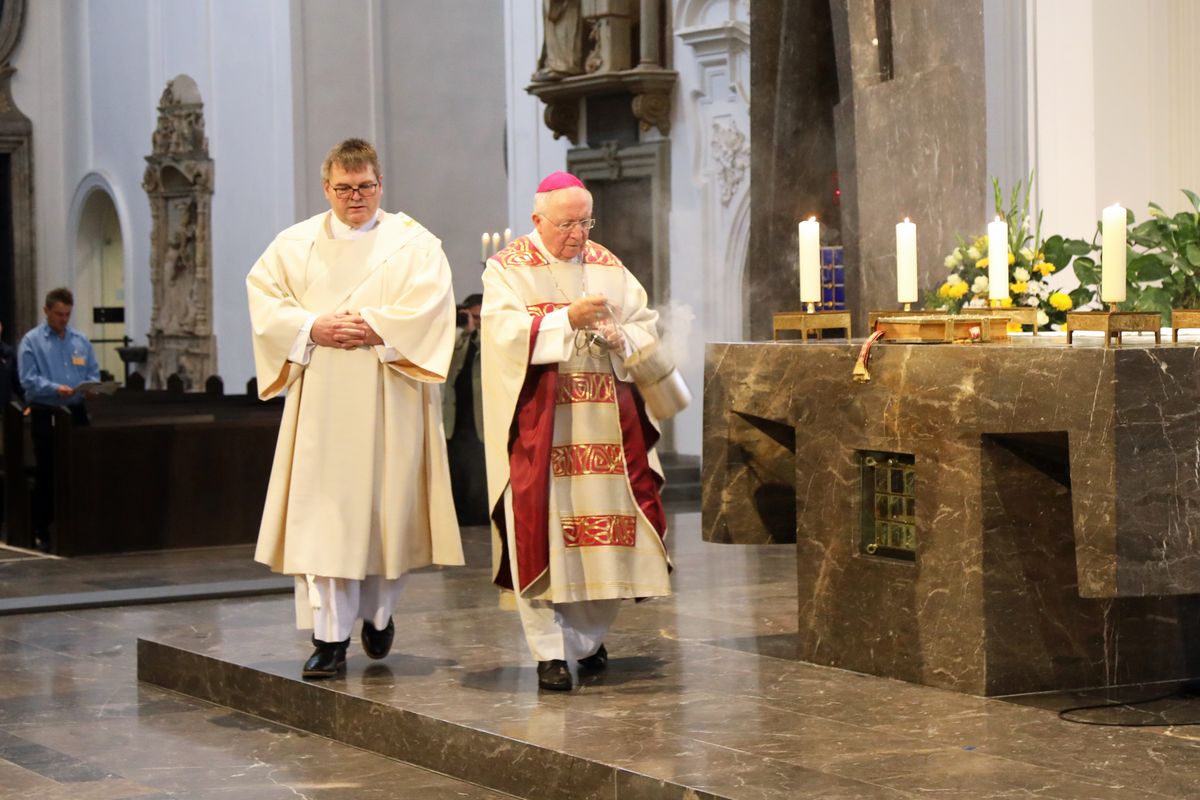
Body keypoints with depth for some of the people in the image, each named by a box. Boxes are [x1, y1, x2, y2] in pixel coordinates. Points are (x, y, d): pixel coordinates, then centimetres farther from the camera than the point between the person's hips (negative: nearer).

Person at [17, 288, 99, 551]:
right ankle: (41, 532, 5)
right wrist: (55, 388, -24)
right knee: (47, 475, -1)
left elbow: (93, 374, 11)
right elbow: (28, 379, -10)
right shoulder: (31, 341, -1)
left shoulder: (81, 341, 13)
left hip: (77, 413, 4)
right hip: (46, 414, -4)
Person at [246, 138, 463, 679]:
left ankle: (378, 610, 30)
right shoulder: (295, 244, 11)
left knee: (387, 506, 5)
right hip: (321, 402, 1)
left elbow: (430, 301, -8)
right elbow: (263, 295, 3)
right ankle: (330, 639, -5)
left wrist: (376, 329, -17)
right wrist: (311, 328, -12)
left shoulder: (413, 243, 5)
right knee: (322, 514, -6)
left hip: (388, 399, -1)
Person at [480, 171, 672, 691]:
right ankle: (550, 652, -5)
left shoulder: (608, 267, 14)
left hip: (606, 423, 4)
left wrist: (620, 337, -10)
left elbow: (647, 327, 11)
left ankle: (589, 637, 21)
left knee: (608, 524, 2)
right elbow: (505, 331, -14)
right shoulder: (507, 269, 1)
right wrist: (568, 320, -23)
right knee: (542, 529, -8)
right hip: (539, 424, -4)